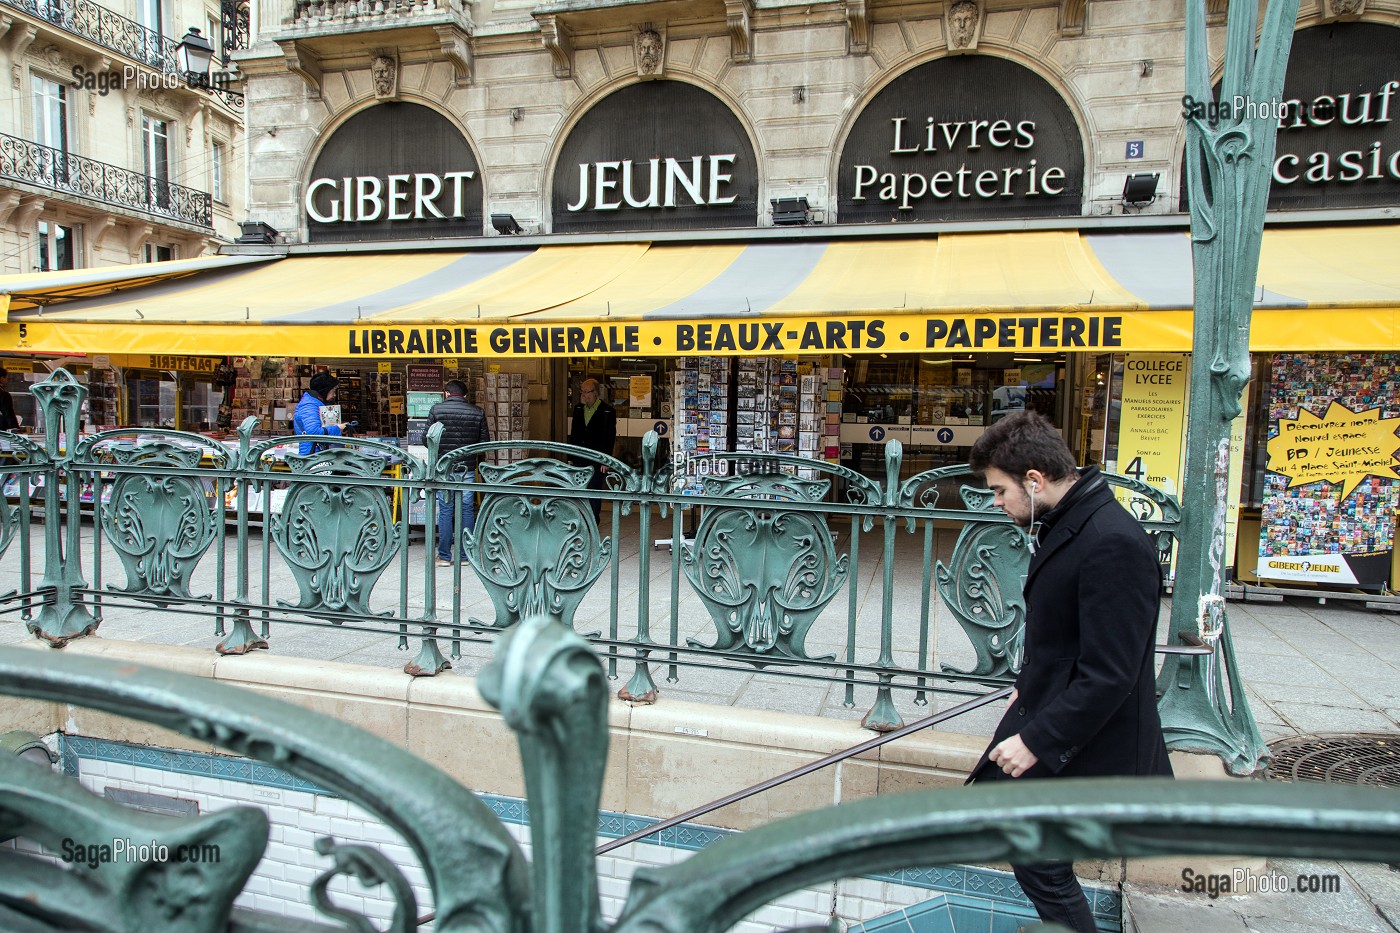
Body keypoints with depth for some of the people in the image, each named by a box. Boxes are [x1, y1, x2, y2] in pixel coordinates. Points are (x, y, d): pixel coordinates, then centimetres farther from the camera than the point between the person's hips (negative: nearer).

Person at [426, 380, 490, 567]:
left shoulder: (436, 410, -2)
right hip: (467, 467, 1)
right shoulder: (478, 413, 1)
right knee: (467, 510, 9)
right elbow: (485, 442, 2)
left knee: (445, 510, 6)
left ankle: (444, 556, 10)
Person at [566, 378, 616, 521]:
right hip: (579, 459, 4)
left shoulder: (608, 411, -4)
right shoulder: (578, 408, 11)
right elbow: (573, 434, 15)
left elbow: (610, 438, -5)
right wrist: (570, 458, 10)